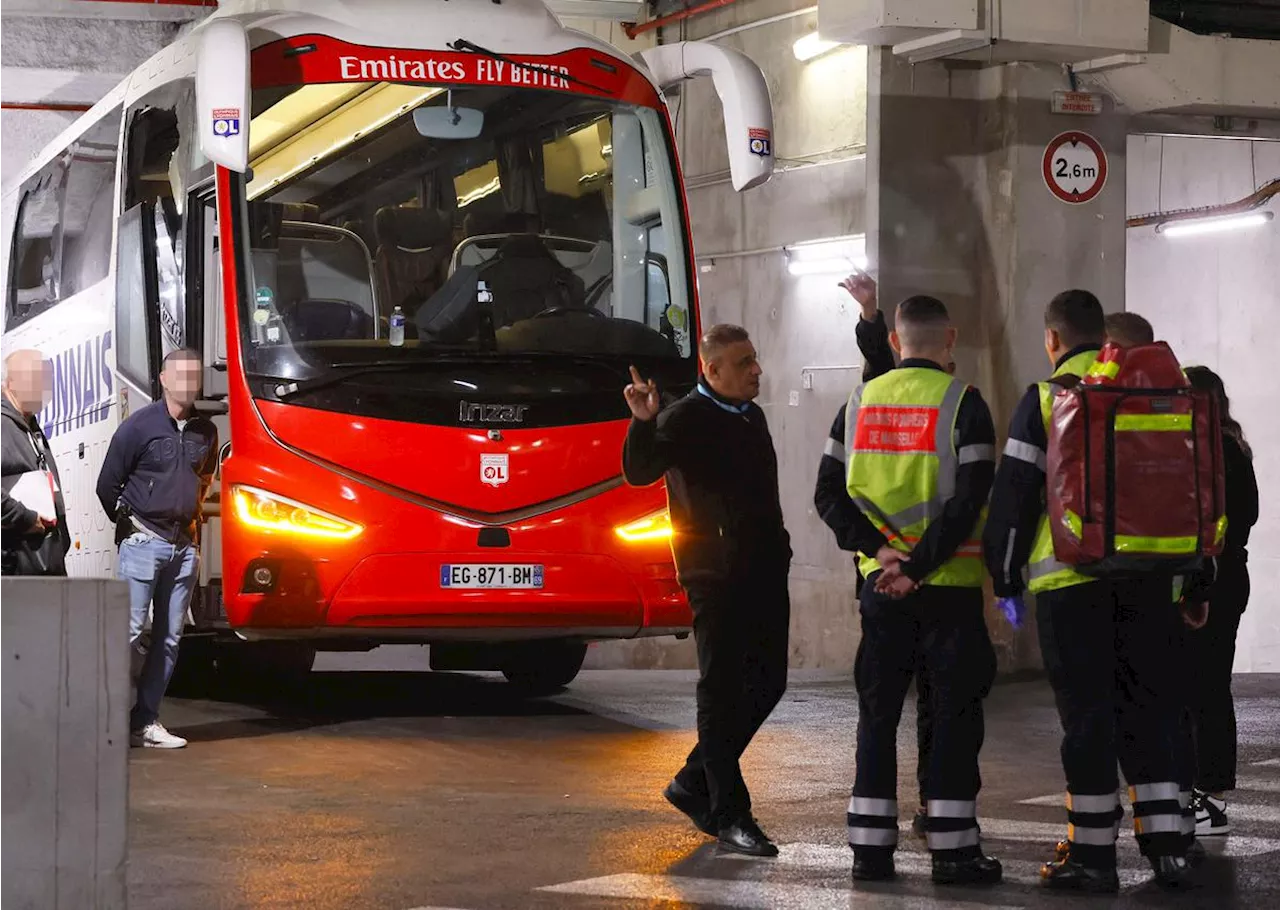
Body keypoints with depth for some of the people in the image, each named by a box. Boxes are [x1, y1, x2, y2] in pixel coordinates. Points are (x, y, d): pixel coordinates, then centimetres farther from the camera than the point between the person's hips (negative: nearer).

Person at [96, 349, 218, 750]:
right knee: (129, 631, -11)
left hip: (184, 545, 6)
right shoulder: (140, 426, -7)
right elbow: (108, 484, -2)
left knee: (169, 638, 5)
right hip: (143, 541, -6)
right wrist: (129, 525, 5)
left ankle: (145, 722, 11)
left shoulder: (205, 431, 9)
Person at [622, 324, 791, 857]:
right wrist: (644, 423, -37)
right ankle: (728, 814, 0)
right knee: (722, 689, -4)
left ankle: (694, 784, 22)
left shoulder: (752, 417, 17)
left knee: (767, 683, 9)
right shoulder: (686, 419, -8)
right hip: (717, 575, -8)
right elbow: (639, 472, -21)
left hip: (764, 570, 8)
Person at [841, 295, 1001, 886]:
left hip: (880, 584, 4)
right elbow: (969, 501, -16)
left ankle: (870, 847, 8)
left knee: (878, 712, 9)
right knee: (953, 714, 2)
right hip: (950, 585, -4)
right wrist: (919, 566, -13)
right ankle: (952, 849, 0)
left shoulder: (862, 402, 6)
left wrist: (881, 549, -6)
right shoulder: (962, 403, -7)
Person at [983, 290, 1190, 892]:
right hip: (1147, 572, 4)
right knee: (1149, 707, 10)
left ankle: (1092, 854, 3)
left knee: (1087, 713, 1)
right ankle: (1167, 848, 8)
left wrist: (1005, 577, 6)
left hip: (1072, 577, -3)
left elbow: (1015, 495, -3)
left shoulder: (1046, 398, -1)